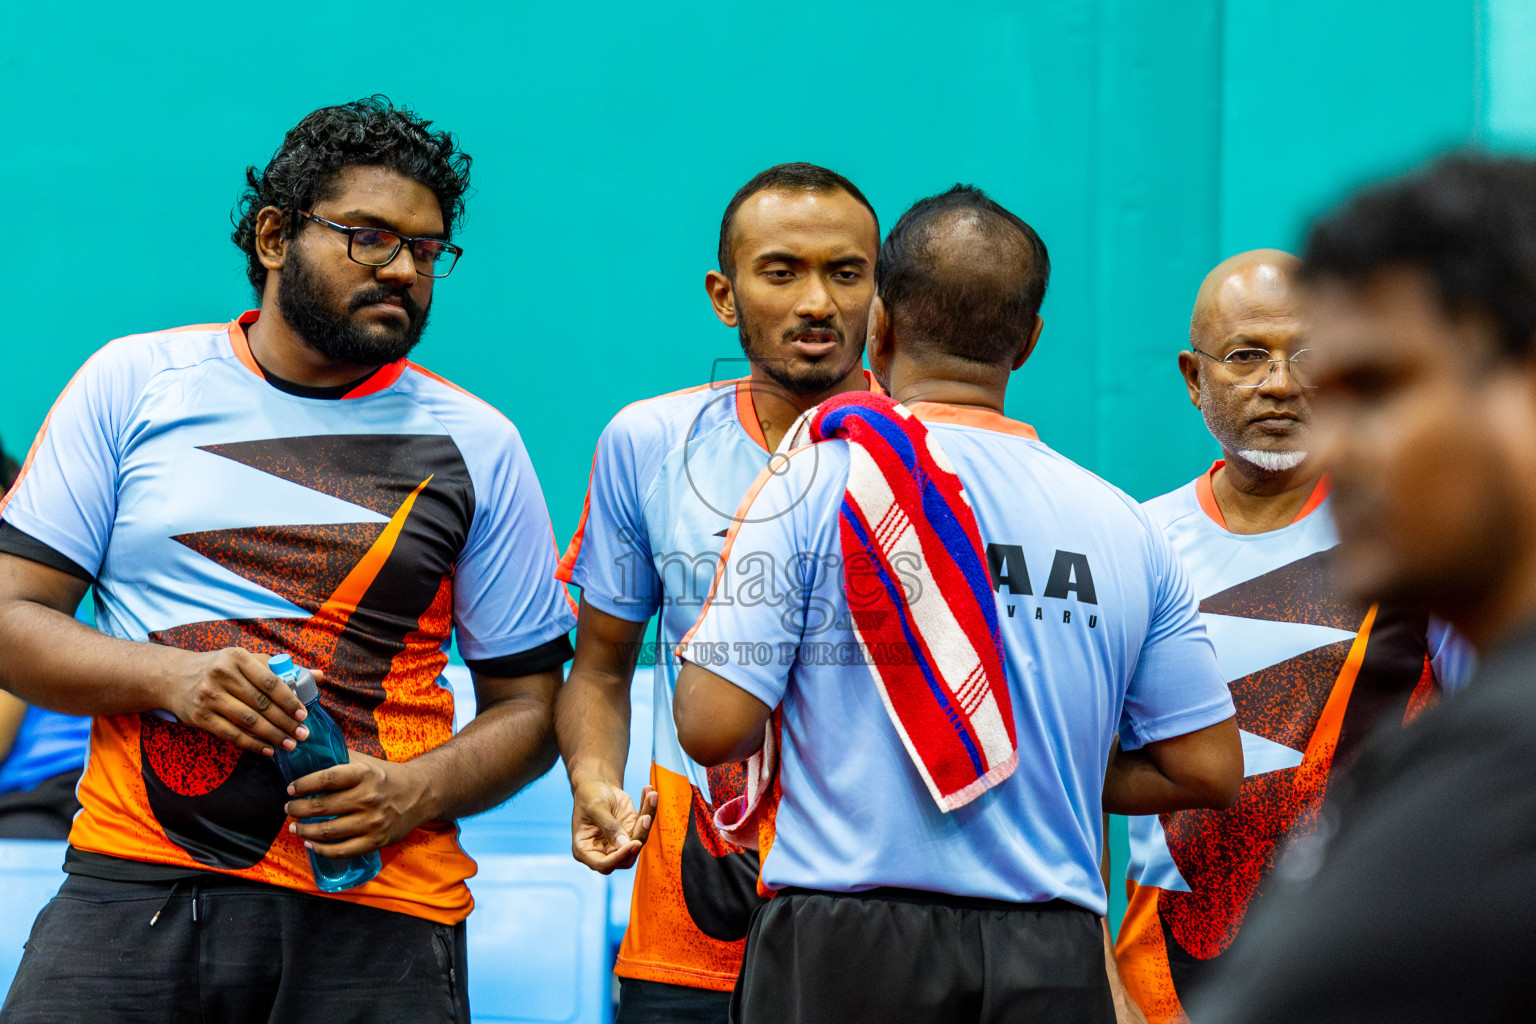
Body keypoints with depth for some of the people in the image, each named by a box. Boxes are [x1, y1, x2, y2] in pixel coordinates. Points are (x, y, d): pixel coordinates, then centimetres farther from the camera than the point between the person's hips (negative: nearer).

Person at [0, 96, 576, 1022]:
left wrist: (415, 793, -8)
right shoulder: (134, 383, 9)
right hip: (131, 880, 0)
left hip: (371, 910, 0)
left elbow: (527, 706, 12)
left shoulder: (477, 447, 10)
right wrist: (171, 677, -12)